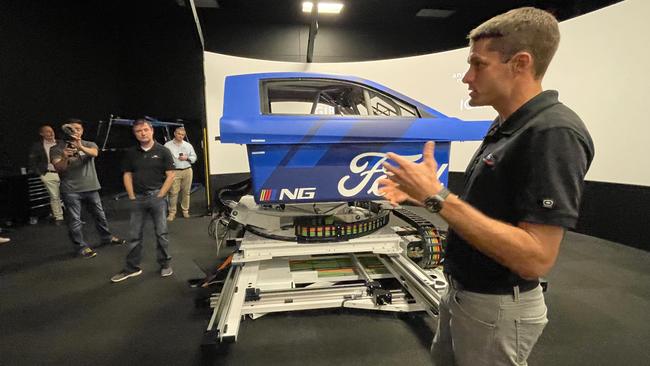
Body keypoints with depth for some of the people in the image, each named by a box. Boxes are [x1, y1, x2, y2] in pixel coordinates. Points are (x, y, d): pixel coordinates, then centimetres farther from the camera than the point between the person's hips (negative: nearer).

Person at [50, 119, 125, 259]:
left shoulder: (89, 145, 3)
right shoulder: (57, 148, -3)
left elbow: (94, 153, -21)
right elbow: (58, 169, -13)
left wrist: (81, 147, -42)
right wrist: (65, 157, -34)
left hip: (91, 187, 3)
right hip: (70, 190, -3)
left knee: (100, 215, 16)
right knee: (74, 220, 1)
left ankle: (107, 237, 34)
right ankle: (81, 246, 11)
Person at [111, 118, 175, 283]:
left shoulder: (163, 151, -2)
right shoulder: (131, 153, 8)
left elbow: (170, 175, -4)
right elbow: (127, 175, 11)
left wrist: (160, 195, -8)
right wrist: (132, 196, 3)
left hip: (157, 196, -3)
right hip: (137, 198, 3)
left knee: (161, 233, 3)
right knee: (134, 235, 8)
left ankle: (165, 264, 17)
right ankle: (132, 268, 18)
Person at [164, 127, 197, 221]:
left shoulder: (188, 145, 12)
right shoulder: (168, 145, 2)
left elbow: (194, 157, 12)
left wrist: (187, 158, -6)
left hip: (187, 171, 3)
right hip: (174, 171, -3)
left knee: (186, 192, 9)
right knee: (173, 192, -5)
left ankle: (185, 210, 21)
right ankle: (172, 213, 3)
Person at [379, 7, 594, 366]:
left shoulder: (554, 133, -25)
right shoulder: (504, 127, 6)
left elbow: (535, 258, -30)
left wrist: (437, 196, -30)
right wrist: (421, 193, 0)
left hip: (496, 307, -9)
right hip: (462, 291, 9)